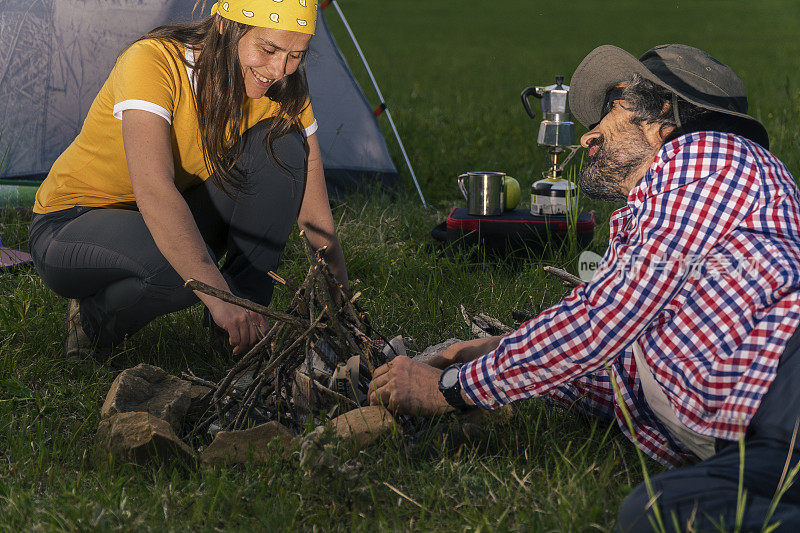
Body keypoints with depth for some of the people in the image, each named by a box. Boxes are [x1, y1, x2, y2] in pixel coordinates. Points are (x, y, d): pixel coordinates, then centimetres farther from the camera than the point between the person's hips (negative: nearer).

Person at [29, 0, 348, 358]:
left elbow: (314, 211, -6)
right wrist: (218, 297, -51)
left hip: (168, 227, 6)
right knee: (181, 267, -40)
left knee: (284, 146, -17)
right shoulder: (152, 63, -30)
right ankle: (95, 318, -7)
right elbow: (152, 191, -43)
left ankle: (248, 320, -10)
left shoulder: (281, 89, -11)